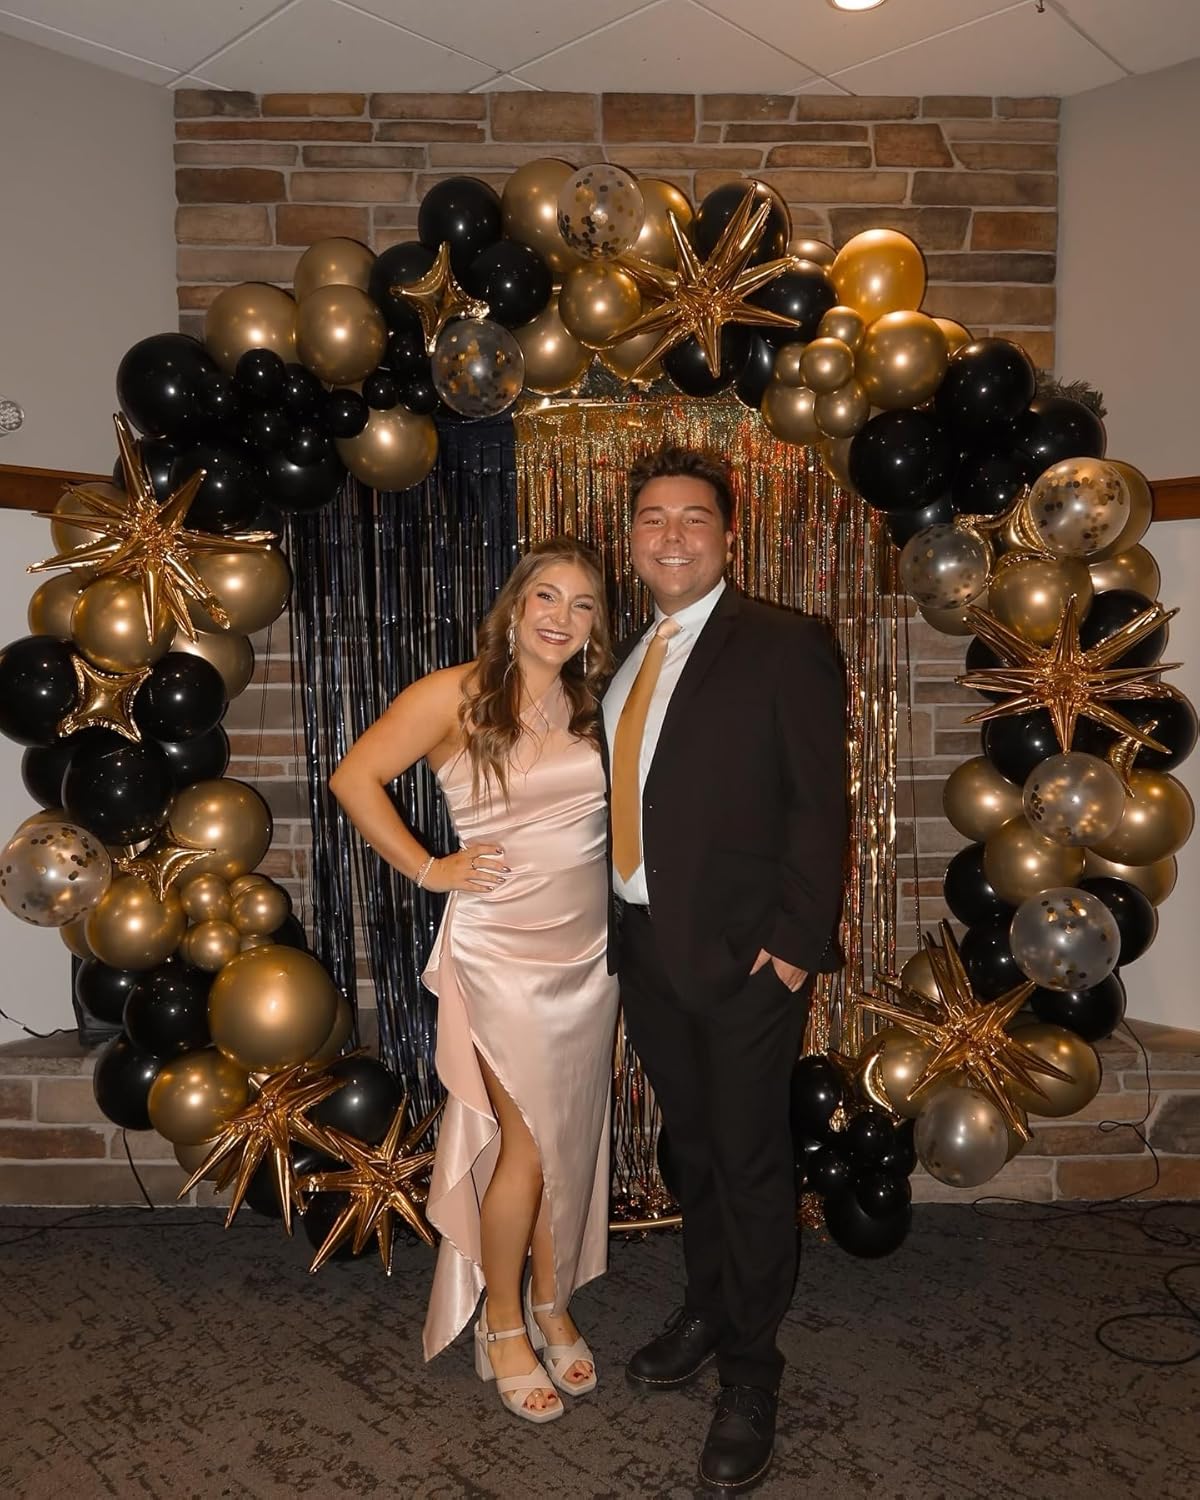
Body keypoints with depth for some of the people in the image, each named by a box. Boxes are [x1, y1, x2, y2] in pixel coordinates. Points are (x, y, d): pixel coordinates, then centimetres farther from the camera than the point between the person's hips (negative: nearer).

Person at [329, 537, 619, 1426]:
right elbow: (355, 778, -7)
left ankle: (554, 1305, 35)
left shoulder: (596, 708, 6)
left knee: (576, 1137, 14)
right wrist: (428, 869, -8)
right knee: (528, 1146, 2)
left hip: (591, 949, 5)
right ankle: (504, 1328, 26)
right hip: (503, 952, -5)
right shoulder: (456, 696, -8)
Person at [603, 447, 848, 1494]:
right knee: (691, 1147, 21)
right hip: (647, 950, 6)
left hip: (746, 955, -6)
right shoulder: (627, 660, 10)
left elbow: (819, 806, -12)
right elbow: (634, 807, 9)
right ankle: (707, 1311, 42)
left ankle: (750, 1371, 27)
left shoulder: (784, 646, -9)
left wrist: (796, 944, -15)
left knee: (750, 1159, 7)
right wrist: (624, 923, 4)